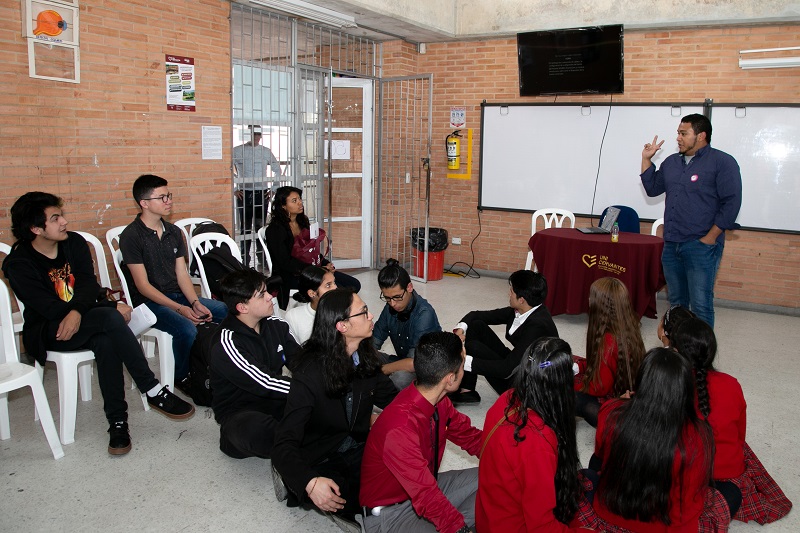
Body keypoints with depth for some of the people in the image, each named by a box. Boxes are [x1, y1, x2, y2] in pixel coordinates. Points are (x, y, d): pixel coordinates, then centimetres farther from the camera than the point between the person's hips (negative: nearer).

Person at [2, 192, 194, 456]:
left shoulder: (74, 242, 3)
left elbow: (89, 285, -7)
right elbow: (51, 309, -19)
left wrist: (77, 311, -31)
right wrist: (112, 306, -22)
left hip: (85, 321, 4)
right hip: (47, 333, -4)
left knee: (106, 341, -34)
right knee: (109, 318, -34)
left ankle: (117, 421, -30)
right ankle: (154, 392, -28)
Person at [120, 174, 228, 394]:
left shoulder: (173, 232, 11)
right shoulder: (131, 236, -10)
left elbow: (182, 274, 8)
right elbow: (143, 285, -14)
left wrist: (195, 303, -11)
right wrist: (180, 309, -22)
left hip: (178, 295, 7)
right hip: (149, 302, -6)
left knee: (229, 311, -11)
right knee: (187, 329, -33)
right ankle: (182, 377, -5)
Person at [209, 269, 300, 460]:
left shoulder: (275, 325, 2)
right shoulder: (226, 344, -20)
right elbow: (265, 384, -25)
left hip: (276, 401, 7)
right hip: (240, 413, -7)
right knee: (258, 429, -42)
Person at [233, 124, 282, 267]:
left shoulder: (266, 152, 8)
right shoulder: (237, 151, 2)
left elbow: (277, 170, 16)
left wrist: (273, 188, 8)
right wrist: (234, 189, -3)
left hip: (262, 195, 1)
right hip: (244, 195, -1)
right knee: (245, 229, 2)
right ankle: (244, 263, 8)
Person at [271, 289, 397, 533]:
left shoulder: (366, 357, -3)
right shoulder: (310, 373, -23)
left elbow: (391, 398, 9)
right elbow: (285, 442, -26)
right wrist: (310, 482, -44)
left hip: (357, 449, 6)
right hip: (318, 460, -6)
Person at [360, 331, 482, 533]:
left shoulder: (439, 401, -7)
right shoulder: (400, 429, -33)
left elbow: (471, 437, 6)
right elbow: (427, 497, -32)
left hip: (426, 485, 8)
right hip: (390, 511, -8)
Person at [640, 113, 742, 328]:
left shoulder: (722, 162, -5)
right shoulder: (671, 162, 15)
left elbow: (731, 203, -10)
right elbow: (652, 188, 22)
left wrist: (709, 238, -13)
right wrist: (646, 159, 12)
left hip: (701, 246, -6)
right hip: (671, 246, 7)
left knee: (700, 306, -8)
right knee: (676, 302, 14)